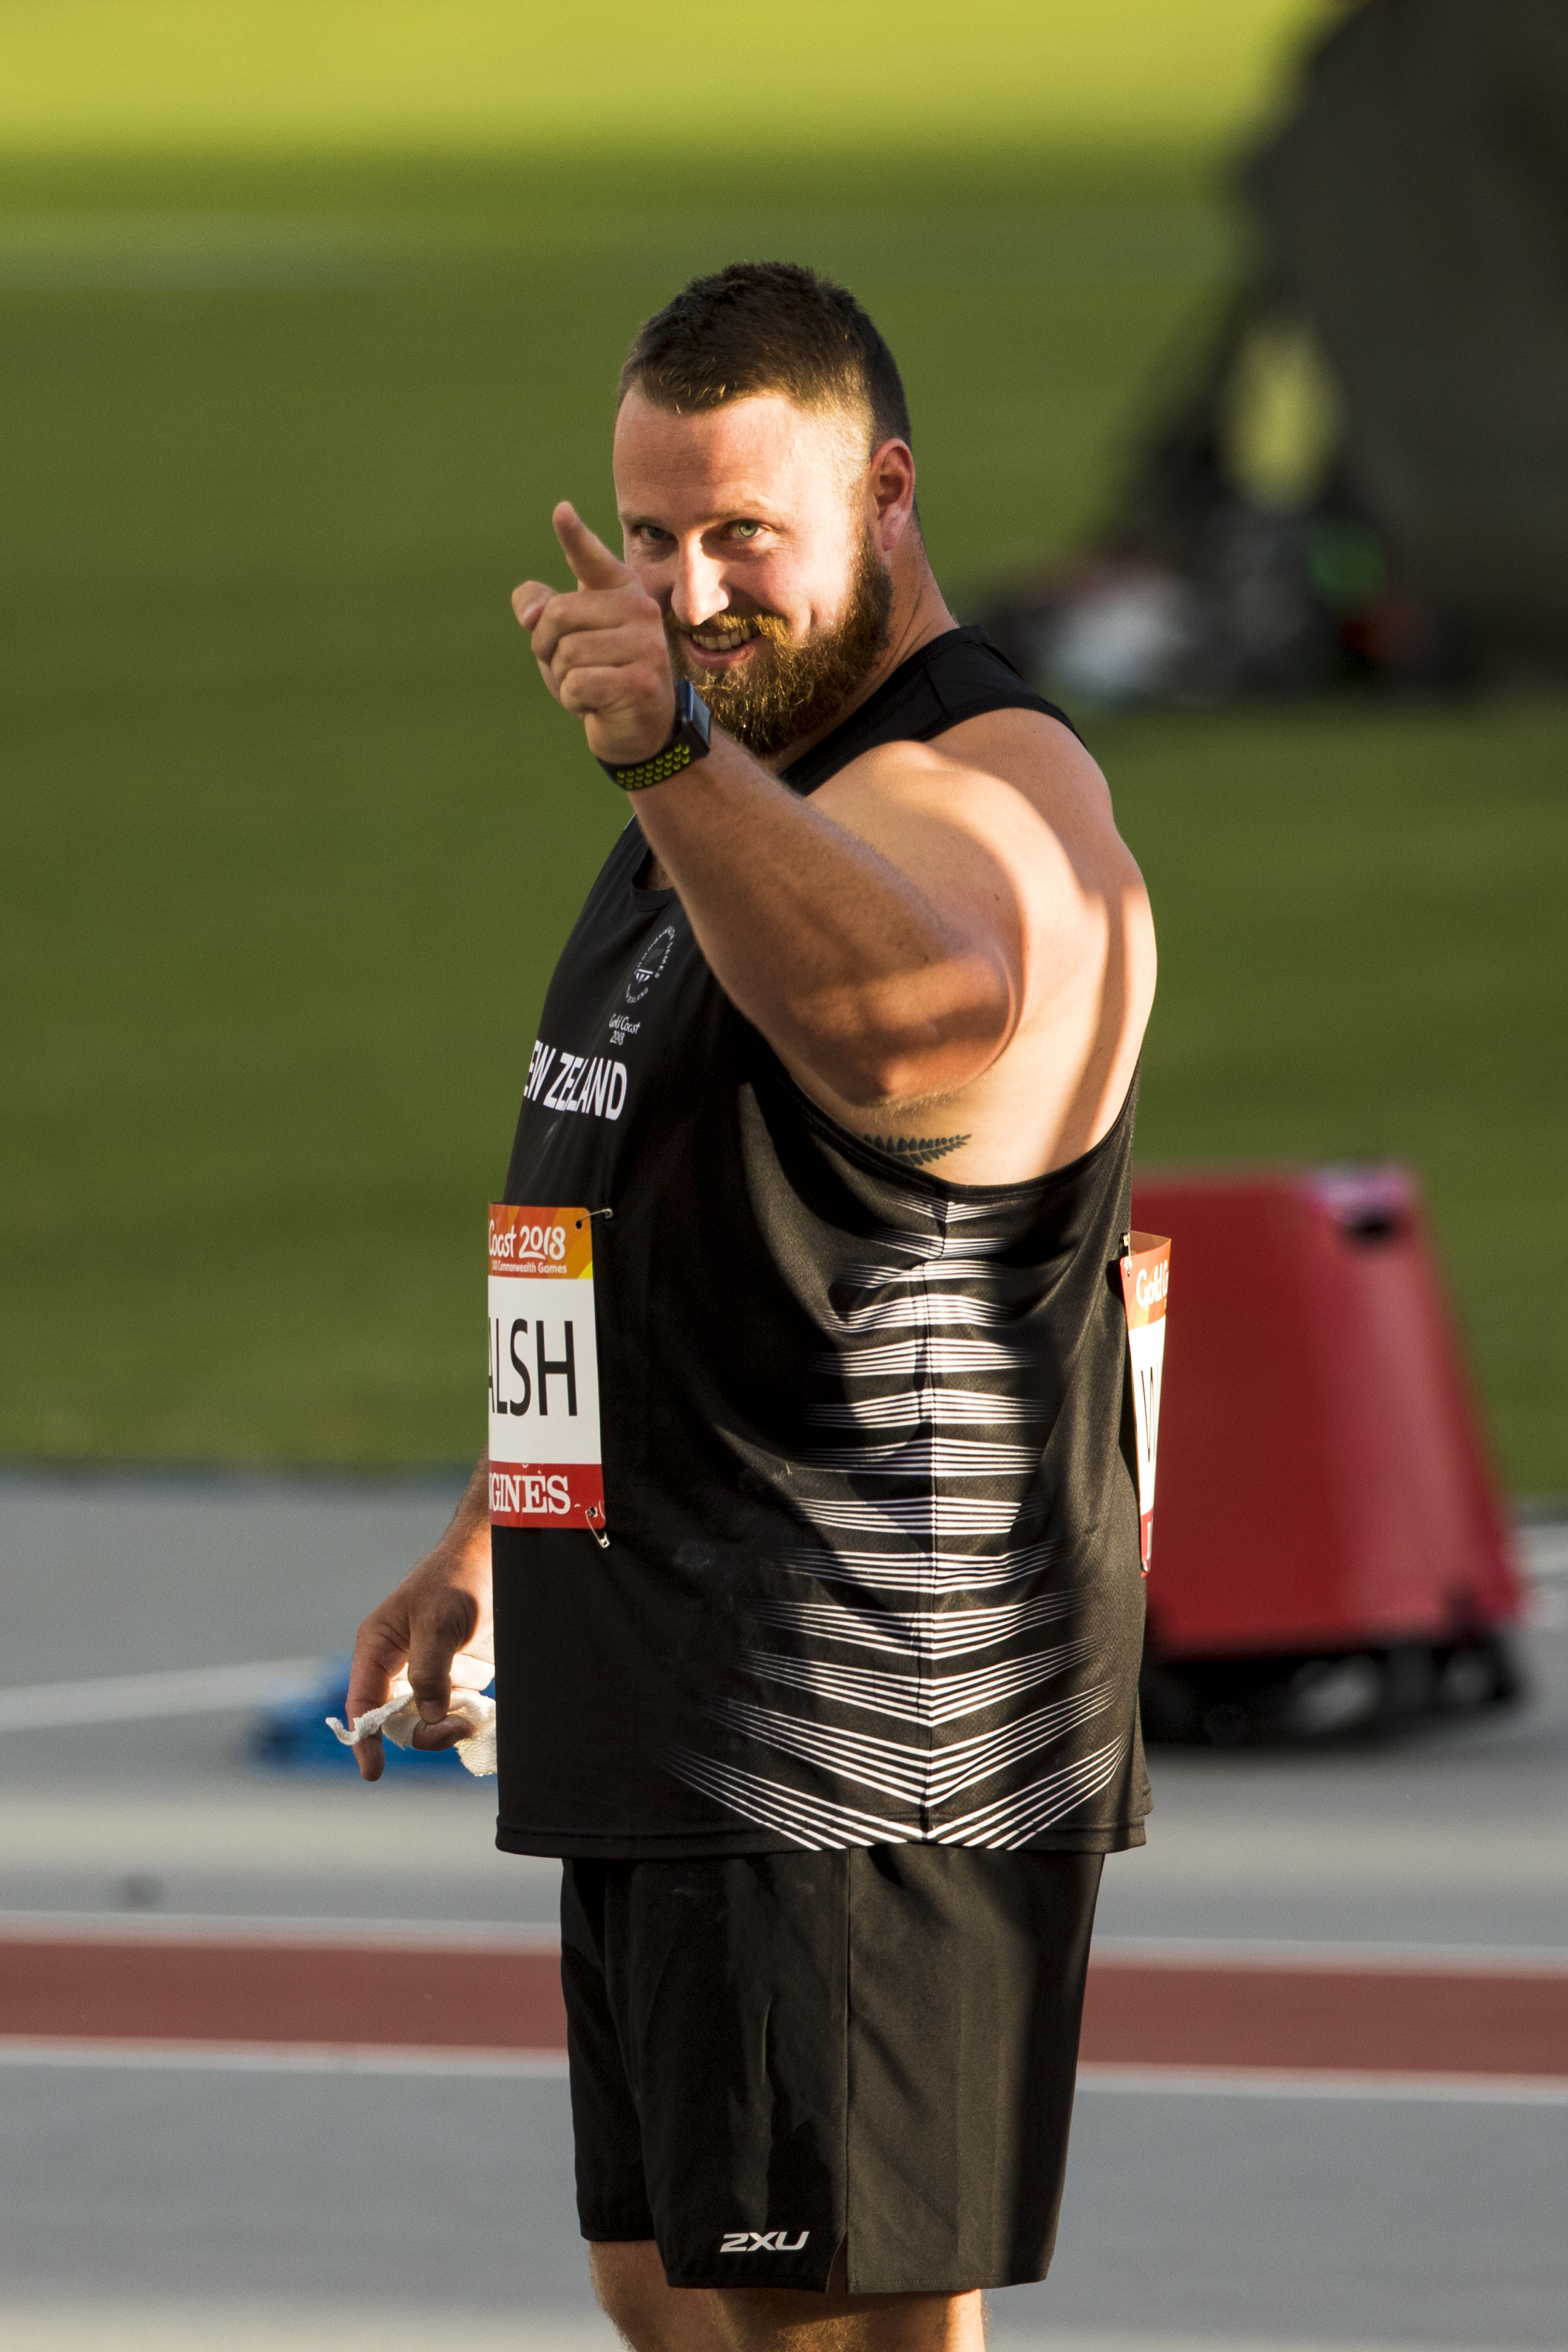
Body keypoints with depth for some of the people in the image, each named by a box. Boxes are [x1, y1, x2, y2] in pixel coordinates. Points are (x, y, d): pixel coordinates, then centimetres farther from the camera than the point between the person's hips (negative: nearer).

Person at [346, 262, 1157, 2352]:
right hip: (665, 1737, 10)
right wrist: (495, 1540, 30)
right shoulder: (734, 796, 17)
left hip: (861, 1758, -10)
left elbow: (920, 1029, -43)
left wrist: (677, 758, -58)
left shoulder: (974, 792, -16)